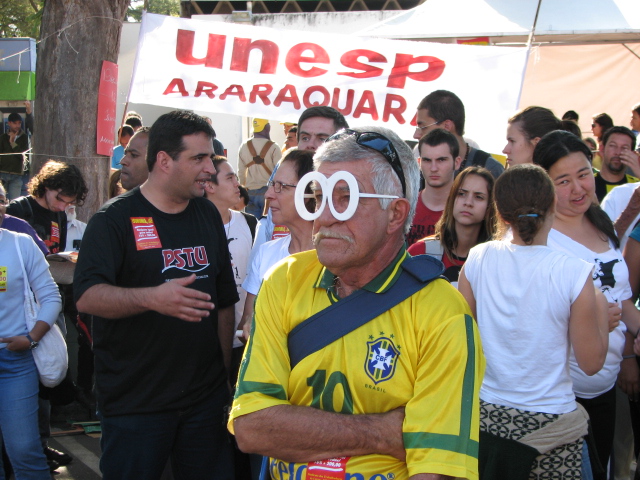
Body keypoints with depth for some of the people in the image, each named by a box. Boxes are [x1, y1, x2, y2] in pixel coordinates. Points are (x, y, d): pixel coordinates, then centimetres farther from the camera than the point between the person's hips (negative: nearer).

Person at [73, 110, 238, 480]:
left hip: (205, 397, 5)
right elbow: (87, 296, -20)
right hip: (134, 403, -5)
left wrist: (225, 373, 15)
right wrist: (152, 298, -36)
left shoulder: (209, 216, 12)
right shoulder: (115, 219, -7)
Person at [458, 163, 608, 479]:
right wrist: (601, 310, 6)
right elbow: (591, 363, -9)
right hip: (551, 422, -2)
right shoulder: (574, 273, -16)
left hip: (486, 416, 3)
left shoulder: (477, 259, -8)